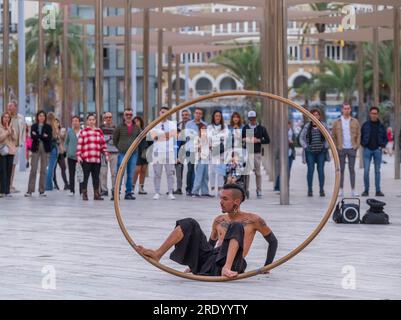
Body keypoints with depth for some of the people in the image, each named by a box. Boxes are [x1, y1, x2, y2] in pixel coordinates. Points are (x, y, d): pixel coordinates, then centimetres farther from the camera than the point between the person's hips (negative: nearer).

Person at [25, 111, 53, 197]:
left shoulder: (48, 127, 8)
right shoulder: (34, 126, 10)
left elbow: (50, 137, -6)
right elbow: (32, 136, -6)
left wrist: (38, 136, -11)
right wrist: (43, 136, -13)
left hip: (45, 149, 1)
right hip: (35, 149, 0)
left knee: (44, 170, 0)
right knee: (33, 169, -7)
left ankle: (42, 191, 5)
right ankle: (30, 190, -6)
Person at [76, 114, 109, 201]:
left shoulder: (99, 131, 13)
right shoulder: (83, 132, 2)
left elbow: (103, 144, 16)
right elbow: (79, 144, -2)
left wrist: (106, 155, 11)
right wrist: (78, 155, -8)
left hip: (97, 158, 4)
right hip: (86, 158, -4)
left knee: (96, 177, 6)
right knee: (86, 176, -2)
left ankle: (96, 194, 10)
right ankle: (84, 194, 2)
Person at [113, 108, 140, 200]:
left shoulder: (137, 128, 8)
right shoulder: (120, 127, 1)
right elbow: (115, 139, 8)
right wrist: (120, 148, 6)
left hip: (133, 154, 3)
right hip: (122, 154, -3)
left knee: (131, 175, 6)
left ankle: (129, 192, 13)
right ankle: (116, 192, -6)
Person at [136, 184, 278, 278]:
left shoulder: (253, 220, 10)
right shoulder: (219, 220, 23)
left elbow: (273, 241, 16)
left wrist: (266, 268, 9)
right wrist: (194, 265, 19)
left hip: (231, 264, -5)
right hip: (207, 261, 5)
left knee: (236, 227, -27)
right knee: (190, 224, -6)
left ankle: (226, 269, -48)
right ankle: (157, 254, -19)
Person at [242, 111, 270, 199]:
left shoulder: (261, 128, 6)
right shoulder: (245, 128, 12)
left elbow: (267, 140, 4)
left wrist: (258, 140, -11)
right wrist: (244, 140, -5)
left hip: (257, 153, -1)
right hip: (247, 152, 1)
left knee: (258, 173, 2)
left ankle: (259, 191, 9)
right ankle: (246, 190, -5)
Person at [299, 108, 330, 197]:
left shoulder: (324, 126, 5)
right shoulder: (307, 126, 4)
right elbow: (301, 138, 7)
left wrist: (326, 147, 1)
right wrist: (305, 147, -3)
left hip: (321, 152, 0)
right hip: (310, 152, 0)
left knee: (321, 170, 0)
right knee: (310, 170, -2)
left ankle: (322, 190, 5)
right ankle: (310, 190, 4)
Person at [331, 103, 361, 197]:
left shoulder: (355, 121, 6)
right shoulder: (337, 122, 4)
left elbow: (358, 134, 7)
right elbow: (333, 136, 6)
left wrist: (357, 145, -4)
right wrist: (335, 147, -1)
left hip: (352, 149, 0)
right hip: (341, 149, 0)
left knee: (352, 169, 4)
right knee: (341, 169, 3)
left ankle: (353, 190, 6)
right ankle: (341, 190, 6)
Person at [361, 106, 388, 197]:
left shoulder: (381, 126, 6)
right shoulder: (365, 125, 3)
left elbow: (385, 138, 11)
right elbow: (360, 136, 9)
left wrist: (382, 146, -2)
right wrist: (363, 145, -3)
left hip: (377, 150, 1)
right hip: (367, 150, -1)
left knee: (377, 171, 5)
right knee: (366, 170, -5)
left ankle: (378, 190, 8)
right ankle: (366, 190, 1)